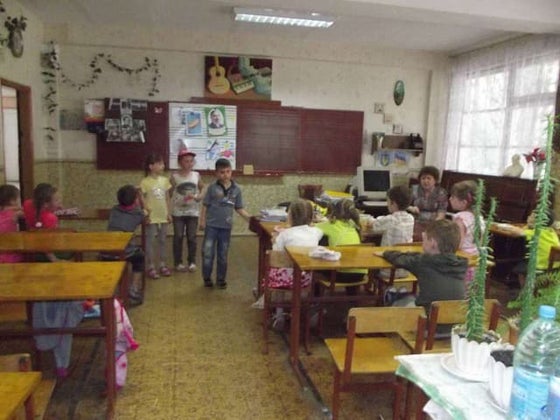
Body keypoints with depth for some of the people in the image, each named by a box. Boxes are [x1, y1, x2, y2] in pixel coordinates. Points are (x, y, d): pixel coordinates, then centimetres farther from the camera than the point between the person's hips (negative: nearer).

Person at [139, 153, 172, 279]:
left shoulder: (165, 180, 4)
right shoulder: (145, 182, -10)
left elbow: (167, 198, 9)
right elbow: (142, 199, -7)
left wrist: (168, 213, 8)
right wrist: (146, 212, -13)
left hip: (163, 216, 5)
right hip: (151, 217, -5)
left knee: (162, 241, 13)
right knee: (150, 242, 4)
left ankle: (163, 265, 23)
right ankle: (151, 267, 12)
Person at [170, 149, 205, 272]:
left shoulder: (196, 175, 0)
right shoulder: (174, 176, -6)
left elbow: (202, 189, 11)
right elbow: (169, 193, -4)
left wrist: (197, 197, -9)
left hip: (193, 211, 2)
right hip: (178, 212, -1)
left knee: (192, 237, 6)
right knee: (178, 237, 4)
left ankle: (192, 262, 18)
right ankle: (178, 262, 16)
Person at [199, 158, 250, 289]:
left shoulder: (236, 189, 0)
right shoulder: (212, 187, -6)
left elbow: (239, 208, 5)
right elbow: (205, 205, -2)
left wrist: (250, 218, -6)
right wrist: (202, 221, -7)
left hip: (226, 226, 2)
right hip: (211, 225, -2)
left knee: (223, 255, 12)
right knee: (208, 253, 1)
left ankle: (221, 279, 24)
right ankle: (207, 278, 18)